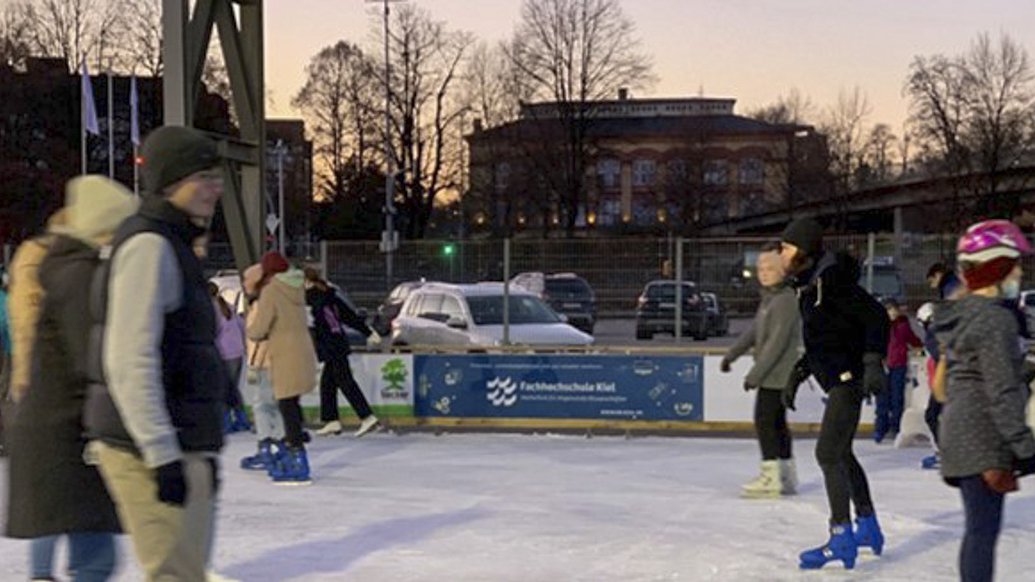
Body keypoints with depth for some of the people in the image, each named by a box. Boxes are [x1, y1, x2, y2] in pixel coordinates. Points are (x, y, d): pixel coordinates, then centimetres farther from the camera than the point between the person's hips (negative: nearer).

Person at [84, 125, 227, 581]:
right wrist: (162, 454, -23)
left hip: (179, 445, 10)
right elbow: (129, 362, -21)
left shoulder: (172, 245, 18)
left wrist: (202, 451, 24)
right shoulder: (148, 246, -14)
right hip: (150, 451, -10)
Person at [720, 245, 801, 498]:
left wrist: (755, 374, -21)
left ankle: (771, 476, -6)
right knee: (777, 422, 14)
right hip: (774, 375, 10)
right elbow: (754, 331, 23)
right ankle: (787, 475, 23)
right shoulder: (769, 298, 15)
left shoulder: (785, 301, -17)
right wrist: (731, 355, 24)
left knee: (765, 420, -9)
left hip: (777, 374, -10)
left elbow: (777, 342, -21)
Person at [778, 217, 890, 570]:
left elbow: (876, 316, -20)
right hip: (841, 379, 11)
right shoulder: (809, 284, 13)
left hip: (849, 377, -11)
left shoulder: (832, 279, -17)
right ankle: (868, 528, 33)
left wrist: (873, 362, -29)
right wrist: (796, 377, 21)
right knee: (842, 454, 19)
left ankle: (842, 539, -5)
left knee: (828, 453, -11)